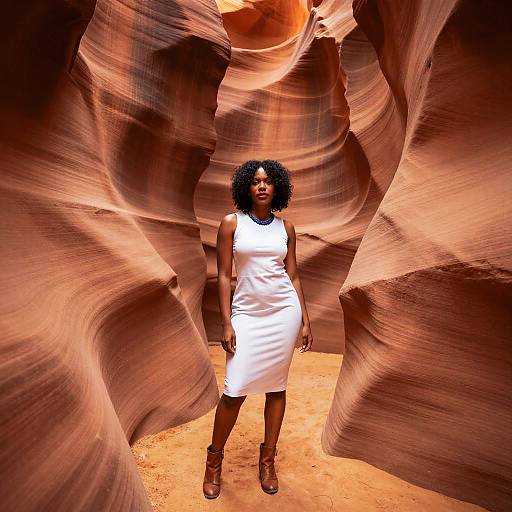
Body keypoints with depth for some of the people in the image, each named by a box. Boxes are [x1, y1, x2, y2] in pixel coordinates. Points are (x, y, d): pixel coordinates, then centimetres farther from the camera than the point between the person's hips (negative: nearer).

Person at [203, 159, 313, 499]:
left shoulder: (286, 228, 6)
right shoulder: (232, 223, -1)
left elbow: (293, 276, 8)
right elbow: (224, 275, -3)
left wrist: (306, 321, 6)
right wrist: (226, 323, -8)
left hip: (284, 311, 2)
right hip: (247, 312, -2)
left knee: (276, 386, 10)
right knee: (236, 390, -3)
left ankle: (268, 460, 31)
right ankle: (215, 459, 24)